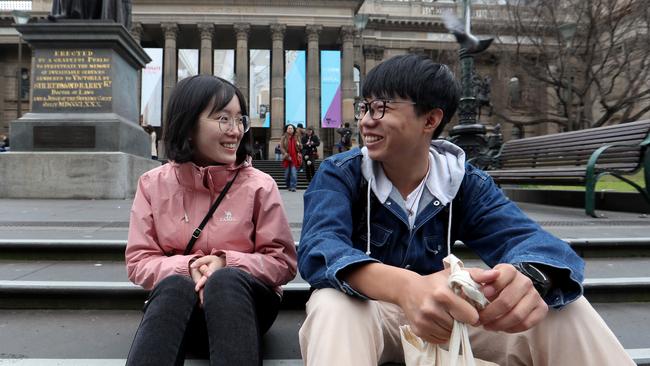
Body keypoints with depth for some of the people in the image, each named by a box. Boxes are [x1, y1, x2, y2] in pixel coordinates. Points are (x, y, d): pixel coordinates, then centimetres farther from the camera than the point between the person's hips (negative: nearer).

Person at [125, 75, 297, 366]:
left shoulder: (259, 186, -4)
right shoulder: (153, 184, 2)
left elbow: (283, 262, -4)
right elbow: (139, 262, 1)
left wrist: (225, 263, -21)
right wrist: (188, 267, -20)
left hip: (241, 300, 0)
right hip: (176, 307, 1)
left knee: (226, 279, -35)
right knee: (174, 285, -34)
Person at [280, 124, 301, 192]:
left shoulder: (296, 138, 10)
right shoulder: (283, 138, 4)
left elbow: (300, 148, 16)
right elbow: (281, 147, -2)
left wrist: (298, 145, -8)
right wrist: (287, 155, -12)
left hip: (295, 158, 0)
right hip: (287, 158, 0)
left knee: (294, 173, -11)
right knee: (287, 173, 5)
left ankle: (293, 186, -9)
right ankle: (288, 186, 21)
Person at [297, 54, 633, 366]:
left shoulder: (465, 182, -5)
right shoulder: (339, 174, -13)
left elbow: (525, 237, -21)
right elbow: (319, 248, -32)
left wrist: (529, 277, -48)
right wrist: (406, 287, -53)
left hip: (444, 315, 3)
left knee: (563, 307, -18)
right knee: (333, 305, -39)